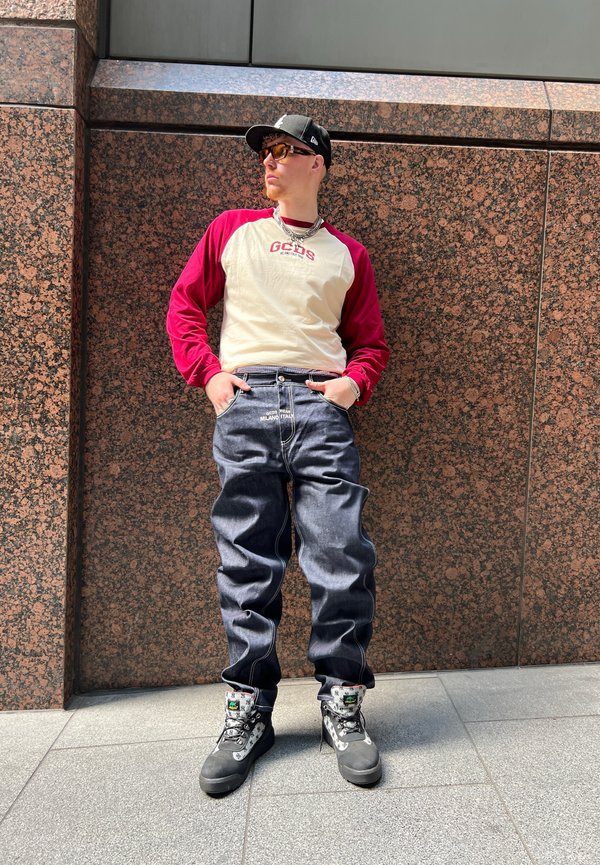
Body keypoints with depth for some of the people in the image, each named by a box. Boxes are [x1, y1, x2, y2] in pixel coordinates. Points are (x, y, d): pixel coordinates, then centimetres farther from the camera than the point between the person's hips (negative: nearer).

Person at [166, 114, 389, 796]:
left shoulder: (347, 254, 18)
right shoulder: (230, 230, 19)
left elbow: (371, 342, 19)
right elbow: (184, 306, 17)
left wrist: (355, 382, -1)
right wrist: (207, 372, 3)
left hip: (320, 407, 0)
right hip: (243, 406, 1)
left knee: (342, 559, -7)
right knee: (247, 566, 1)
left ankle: (341, 703, 11)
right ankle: (249, 710, 15)